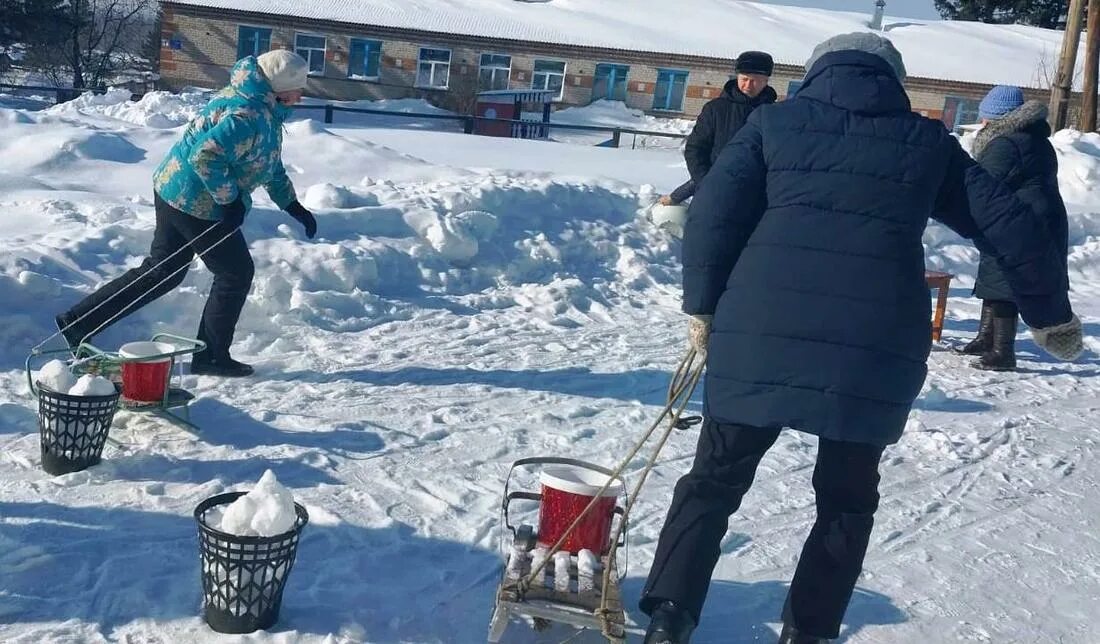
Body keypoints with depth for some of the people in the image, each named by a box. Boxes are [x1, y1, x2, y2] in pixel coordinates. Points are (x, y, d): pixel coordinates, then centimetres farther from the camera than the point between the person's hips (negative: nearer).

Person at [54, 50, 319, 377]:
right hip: (198, 204, -10)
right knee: (236, 273, 5)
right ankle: (211, 357, 16)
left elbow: (271, 165, 22)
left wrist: (294, 207, 21)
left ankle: (78, 321, 19)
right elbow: (205, 156, -32)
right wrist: (230, 200, -22)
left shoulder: (264, 109, 11)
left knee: (161, 271, 17)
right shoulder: (249, 117, -24)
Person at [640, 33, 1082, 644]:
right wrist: (1051, 316, 27)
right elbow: (1010, 224, 17)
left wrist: (703, 307, 10)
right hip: (878, 346, 1)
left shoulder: (774, 121, 14)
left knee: (715, 480, 12)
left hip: (763, 331, 0)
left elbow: (714, 213, 4)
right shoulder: (928, 141, 17)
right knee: (846, 499, 18)